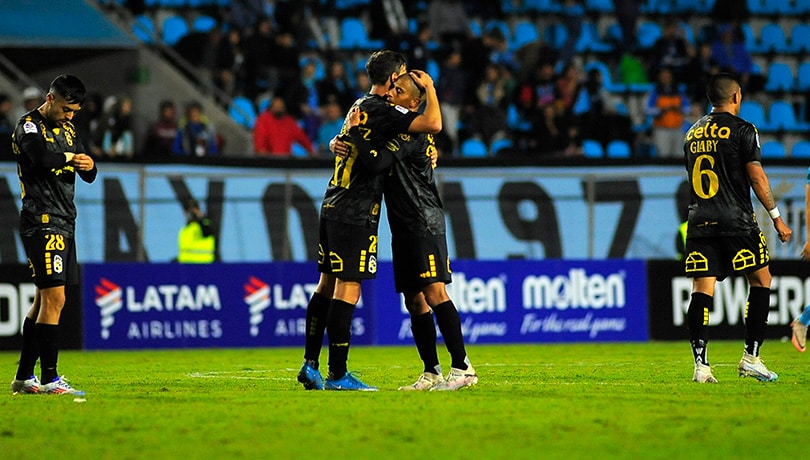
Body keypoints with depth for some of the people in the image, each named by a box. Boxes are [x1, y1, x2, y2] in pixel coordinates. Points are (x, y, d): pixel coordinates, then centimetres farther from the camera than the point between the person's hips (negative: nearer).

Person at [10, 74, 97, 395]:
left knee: (44, 300, 10)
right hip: (42, 222, -9)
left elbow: (88, 176, 21)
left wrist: (89, 166, -3)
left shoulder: (67, 129, 18)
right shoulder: (29, 126, -8)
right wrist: (69, 157, -11)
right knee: (54, 299, -13)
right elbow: (41, 156, -30)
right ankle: (49, 378, -12)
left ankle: (23, 377, 15)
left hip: (64, 224, 9)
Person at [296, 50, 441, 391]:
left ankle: (310, 364, 15)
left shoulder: (360, 106, 15)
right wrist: (430, 88, -5)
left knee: (327, 285, 12)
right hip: (355, 212, -10)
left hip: (333, 206, 10)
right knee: (347, 290, -8)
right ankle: (337, 375, -8)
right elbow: (433, 124, -24)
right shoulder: (382, 111, -14)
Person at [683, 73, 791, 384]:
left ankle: (701, 365, -9)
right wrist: (777, 218, -2)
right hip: (736, 221, -5)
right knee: (761, 280, 9)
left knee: (702, 289, -1)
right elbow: (756, 176, -8)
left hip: (699, 221, 5)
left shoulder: (693, 132, 15)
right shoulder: (742, 130, -4)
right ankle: (751, 358, 5)